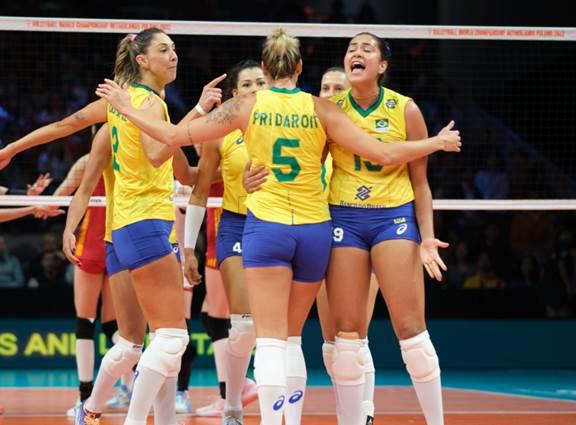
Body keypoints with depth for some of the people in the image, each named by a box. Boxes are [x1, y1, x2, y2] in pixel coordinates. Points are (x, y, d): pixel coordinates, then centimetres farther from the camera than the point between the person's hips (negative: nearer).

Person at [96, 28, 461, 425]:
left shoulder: (247, 107, -2)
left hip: (266, 228, -2)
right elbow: (384, 154, -3)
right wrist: (438, 143, 11)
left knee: (271, 341, -7)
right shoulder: (320, 109, 0)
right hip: (314, 229, 2)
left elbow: (174, 135, -1)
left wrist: (127, 107, 13)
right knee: (292, 337, 17)